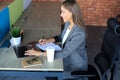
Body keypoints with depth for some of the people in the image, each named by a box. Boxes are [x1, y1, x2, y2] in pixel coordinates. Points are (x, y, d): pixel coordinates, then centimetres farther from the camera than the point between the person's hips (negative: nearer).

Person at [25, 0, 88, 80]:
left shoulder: (79, 33, -33)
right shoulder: (68, 23, -8)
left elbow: (64, 53, -33)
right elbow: (62, 36, 13)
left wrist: (39, 53, -31)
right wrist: (49, 40, -5)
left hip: (76, 67, -7)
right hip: (67, 60, 7)